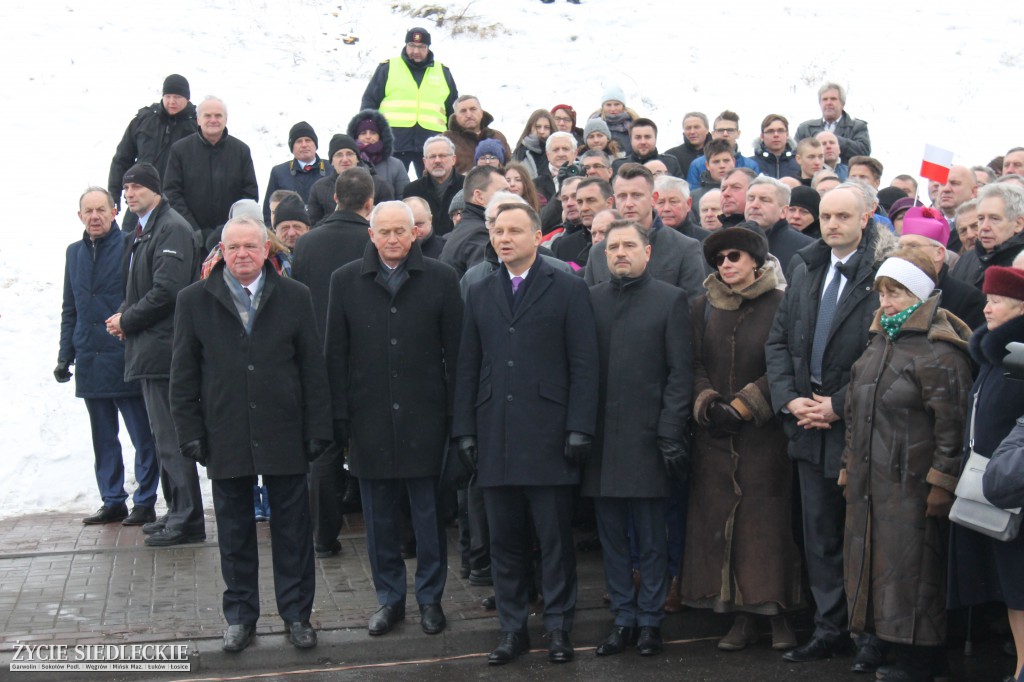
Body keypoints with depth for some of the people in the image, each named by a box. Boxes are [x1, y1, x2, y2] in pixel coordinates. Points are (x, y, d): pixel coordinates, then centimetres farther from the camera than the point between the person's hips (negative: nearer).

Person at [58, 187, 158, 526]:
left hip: (126, 358, -6)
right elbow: (70, 310, 19)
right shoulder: (74, 253, 14)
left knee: (143, 435, 1)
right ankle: (112, 502, 21)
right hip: (90, 360, 6)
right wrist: (65, 355, 14)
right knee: (103, 438, 12)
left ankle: (145, 502, 9)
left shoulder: (130, 246, -6)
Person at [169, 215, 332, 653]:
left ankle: (296, 613, 22)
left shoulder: (294, 297, 2)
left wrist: (317, 430, -2)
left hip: (284, 436, 0)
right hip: (226, 437, 0)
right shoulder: (194, 301, 2)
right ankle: (240, 615, 26)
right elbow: (183, 377, 4)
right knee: (234, 531, 11)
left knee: (292, 528, 8)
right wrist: (190, 433, -2)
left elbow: (313, 368, 2)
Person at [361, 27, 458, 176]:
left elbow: (454, 109, 23)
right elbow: (369, 102, 11)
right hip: (393, 141, -2)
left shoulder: (442, 71, 16)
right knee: (392, 187, 2)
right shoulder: (387, 68, 10)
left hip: (431, 144, 2)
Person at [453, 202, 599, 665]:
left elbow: (583, 365, -3)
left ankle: (558, 627, 15)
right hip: (495, 437, 3)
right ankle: (512, 628, 18)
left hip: (548, 435, -3)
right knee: (504, 539, 8)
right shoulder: (479, 294, 14)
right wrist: (465, 430, 5)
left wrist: (579, 429, -10)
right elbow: (467, 367, 12)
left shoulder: (568, 290, 2)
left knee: (555, 539, 3)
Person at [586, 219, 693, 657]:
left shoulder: (670, 300, 2)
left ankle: (649, 621, 17)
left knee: (650, 538, 4)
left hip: (647, 437, -3)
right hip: (601, 437, 3)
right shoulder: (590, 300, 9)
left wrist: (670, 433, -9)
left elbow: (680, 372, -2)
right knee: (611, 537, 9)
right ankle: (622, 619, 20)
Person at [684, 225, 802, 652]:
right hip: (714, 436, 3)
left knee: (768, 518, -3)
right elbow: (695, 364, 7)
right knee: (718, 519, 1)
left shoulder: (779, 305, -1)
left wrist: (743, 406, -11)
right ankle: (741, 617, 10)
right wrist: (708, 405, -9)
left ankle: (778, 614, 8)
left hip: (764, 434, -3)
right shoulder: (703, 307, 10)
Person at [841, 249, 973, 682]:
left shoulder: (938, 351, -13)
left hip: (910, 484, -9)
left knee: (911, 570, -3)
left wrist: (941, 483, -18)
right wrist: (849, 468, 20)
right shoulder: (880, 343, 15)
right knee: (872, 562, 11)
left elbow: (951, 423, -17)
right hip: (869, 481, 9)